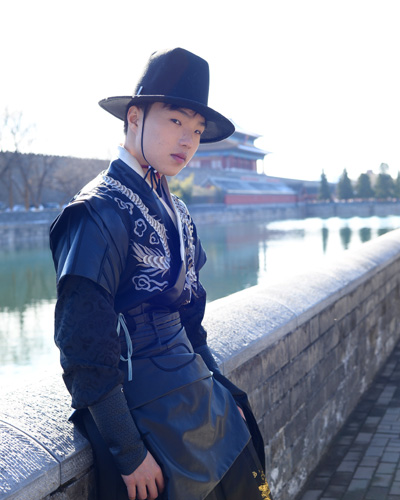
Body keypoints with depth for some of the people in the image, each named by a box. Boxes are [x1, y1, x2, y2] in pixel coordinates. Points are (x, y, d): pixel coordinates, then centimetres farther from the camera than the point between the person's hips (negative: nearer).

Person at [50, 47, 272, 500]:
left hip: (198, 394, 8)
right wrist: (129, 455, -17)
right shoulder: (100, 212, -18)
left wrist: (221, 390, 11)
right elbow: (84, 351, -20)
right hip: (150, 417, -8)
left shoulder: (174, 210, 8)